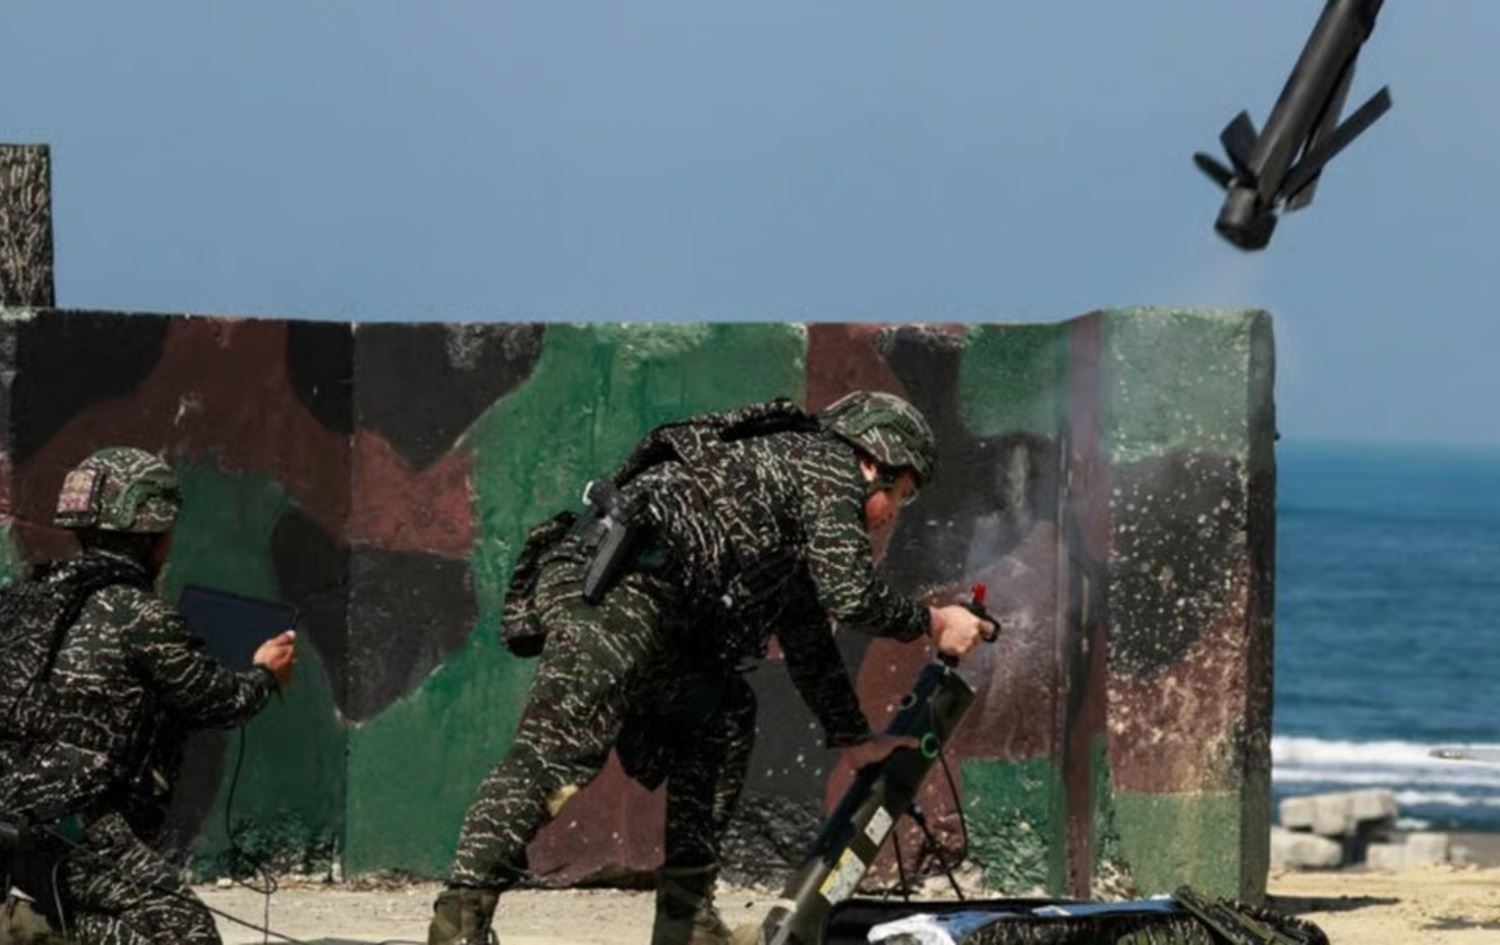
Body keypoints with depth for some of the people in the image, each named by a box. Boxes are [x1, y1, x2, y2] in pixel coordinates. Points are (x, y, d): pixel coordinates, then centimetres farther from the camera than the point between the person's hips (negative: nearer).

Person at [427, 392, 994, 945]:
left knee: (721, 719, 22)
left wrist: (854, 741, 47)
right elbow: (852, 596, -3)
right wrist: (930, 624, 12)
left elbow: (808, 642, 44)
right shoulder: (831, 466, 8)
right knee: (553, 754, -23)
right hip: (611, 583, -10)